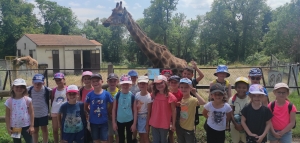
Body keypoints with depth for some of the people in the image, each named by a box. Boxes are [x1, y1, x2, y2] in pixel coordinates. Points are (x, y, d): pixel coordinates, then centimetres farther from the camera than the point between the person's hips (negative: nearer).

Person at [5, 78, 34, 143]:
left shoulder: (27, 100, -9)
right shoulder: (9, 101, -6)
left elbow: (31, 113, -5)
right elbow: (7, 116, 0)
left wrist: (32, 126, -7)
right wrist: (8, 128, -2)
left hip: (26, 126, -1)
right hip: (14, 127, 2)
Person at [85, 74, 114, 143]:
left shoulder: (106, 94, -9)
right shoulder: (90, 94, -6)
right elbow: (85, 107, 6)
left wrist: (106, 111, -4)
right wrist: (90, 113, -1)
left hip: (104, 121, -1)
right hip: (93, 122, 1)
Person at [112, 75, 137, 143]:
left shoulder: (132, 96, -8)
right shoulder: (117, 96, -7)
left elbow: (135, 110, -4)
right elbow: (114, 109, -2)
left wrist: (134, 123, -5)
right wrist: (114, 122, -3)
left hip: (130, 121, -1)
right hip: (119, 121, 1)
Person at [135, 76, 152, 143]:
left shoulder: (148, 97, -18)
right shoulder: (137, 94, -1)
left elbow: (149, 112, -15)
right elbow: (135, 107, 8)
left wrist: (147, 124, -14)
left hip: (144, 118, -6)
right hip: (137, 117, 6)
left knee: (145, 137, 3)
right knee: (140, 136, 16)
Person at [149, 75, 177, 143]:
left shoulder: (170, 96, -12)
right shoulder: (154, 95, 0)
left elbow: (173, 110, -8)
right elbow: (151, 109, 6)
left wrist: (173, 124, -6)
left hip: (164, 124, -3)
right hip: (154, 123, 4)